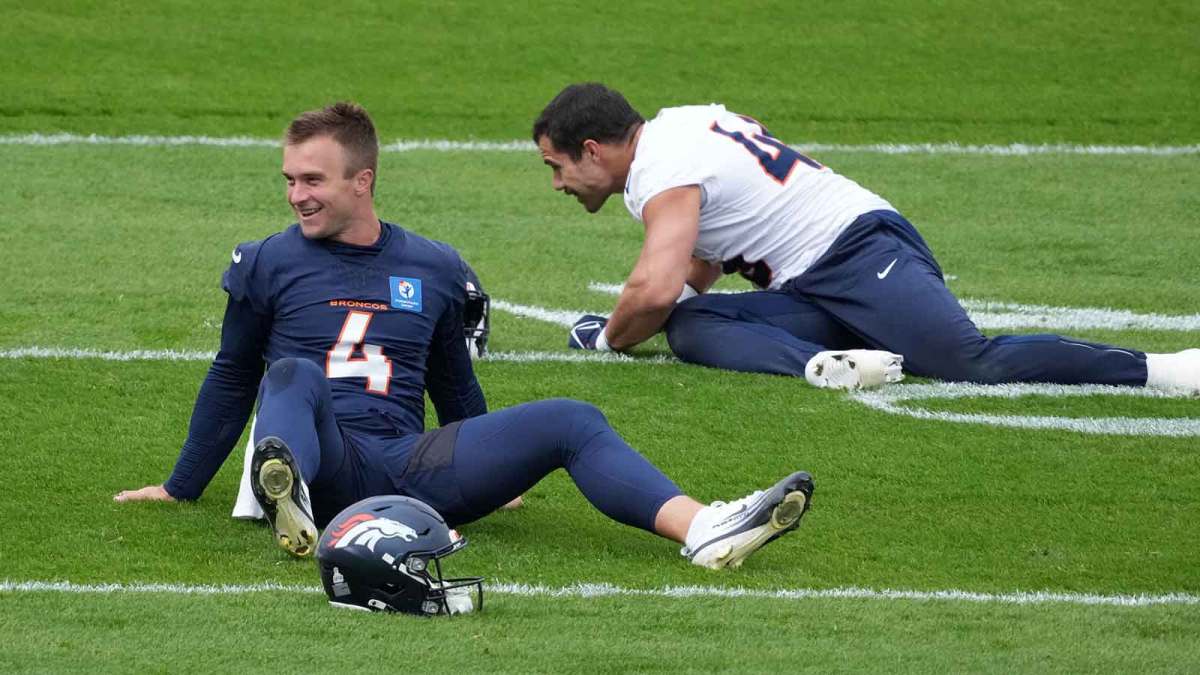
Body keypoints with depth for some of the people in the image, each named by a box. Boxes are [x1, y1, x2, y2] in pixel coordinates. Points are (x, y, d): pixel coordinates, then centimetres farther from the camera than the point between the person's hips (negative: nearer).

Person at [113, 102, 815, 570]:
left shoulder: (434, 268, 18)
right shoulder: (269, 263, 12)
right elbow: (232, 379, 19)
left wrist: (487, 475, 33)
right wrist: (181, 487, 21)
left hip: (410, 466, 3)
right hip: (323, 461, -3)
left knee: (572, 421, -14)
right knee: (293, 375, -36)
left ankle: (705, 531, -35)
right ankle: (288, 495, -70)